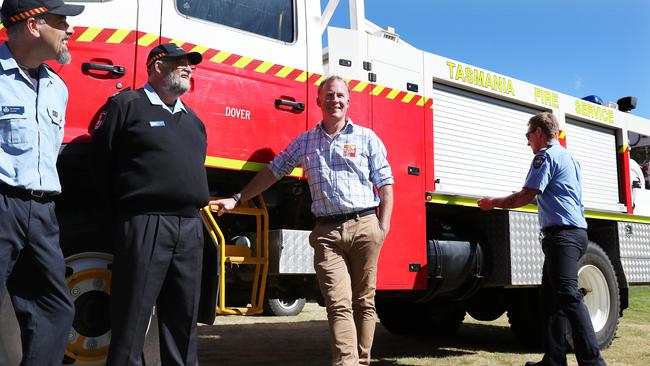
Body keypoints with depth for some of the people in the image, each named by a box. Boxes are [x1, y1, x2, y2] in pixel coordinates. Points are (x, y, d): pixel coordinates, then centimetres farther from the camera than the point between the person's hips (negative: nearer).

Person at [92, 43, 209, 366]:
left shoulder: (193, 119, 22)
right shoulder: (127, 105, 1)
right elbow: (101, 161, -1)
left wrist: (196, 203, 16)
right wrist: (124, 207, 4)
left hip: (191, 226, 6)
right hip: (145, 224, -6)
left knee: (183, 318, 12)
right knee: (132, 318, -1)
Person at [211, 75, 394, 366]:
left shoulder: (367, 138, 7)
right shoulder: (304, 142, 13)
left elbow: (385, 184, 6)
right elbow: (273, 171, 15)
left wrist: (383, 227, -3)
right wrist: (237, 199, 9)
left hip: (364, 225, -1)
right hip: (327, 231, 1)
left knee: (364, 301, 5)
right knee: (338, 304, -6)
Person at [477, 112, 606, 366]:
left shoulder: (546, 155, -6)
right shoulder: (567, 157, 23)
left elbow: (526, 197, -11)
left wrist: (493, 203, 1)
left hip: (562, 233, -10)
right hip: (575, 231, 10)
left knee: (568, 296, -15)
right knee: (552, 296, 11)